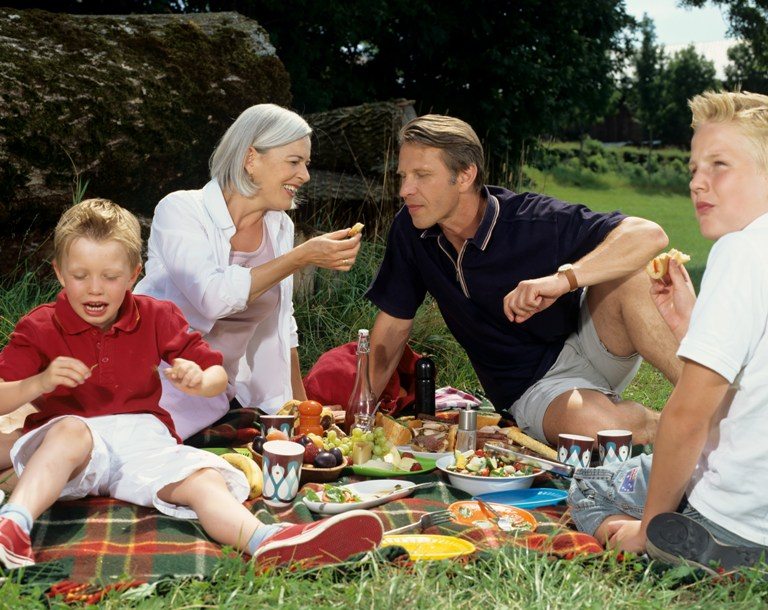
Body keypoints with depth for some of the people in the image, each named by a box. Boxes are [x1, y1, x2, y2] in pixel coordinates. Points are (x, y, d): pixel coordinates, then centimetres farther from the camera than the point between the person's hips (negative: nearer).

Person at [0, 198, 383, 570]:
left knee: (203, 480, -26)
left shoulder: (155, 318, 9)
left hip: (142, 437, 2)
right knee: (72, 431, -38)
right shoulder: (39, 328, 2)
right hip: (65, 438, -2)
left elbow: (218, 376, 10)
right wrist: (41, 382, -25)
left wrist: (199, 382, -15)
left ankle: (269, 544, -53)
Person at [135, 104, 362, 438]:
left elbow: (281, 326, 15)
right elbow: (213, 297, -30)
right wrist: (303, 256, -27)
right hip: (164, 396, -6)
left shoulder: (280, 227, 6)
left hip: (226, 398, 6)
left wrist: (301, 406, 12)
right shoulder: (181, 210, -13)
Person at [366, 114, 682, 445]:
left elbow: (649, 234, -29)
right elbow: (393, 325, 4)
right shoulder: (410, 230, -7)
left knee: (622, 279, -33)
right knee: (593, 424, -33)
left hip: (591, 346, -1)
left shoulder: (535, 220, -20)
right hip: (532, 386, 2)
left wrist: (563, 279, -42)